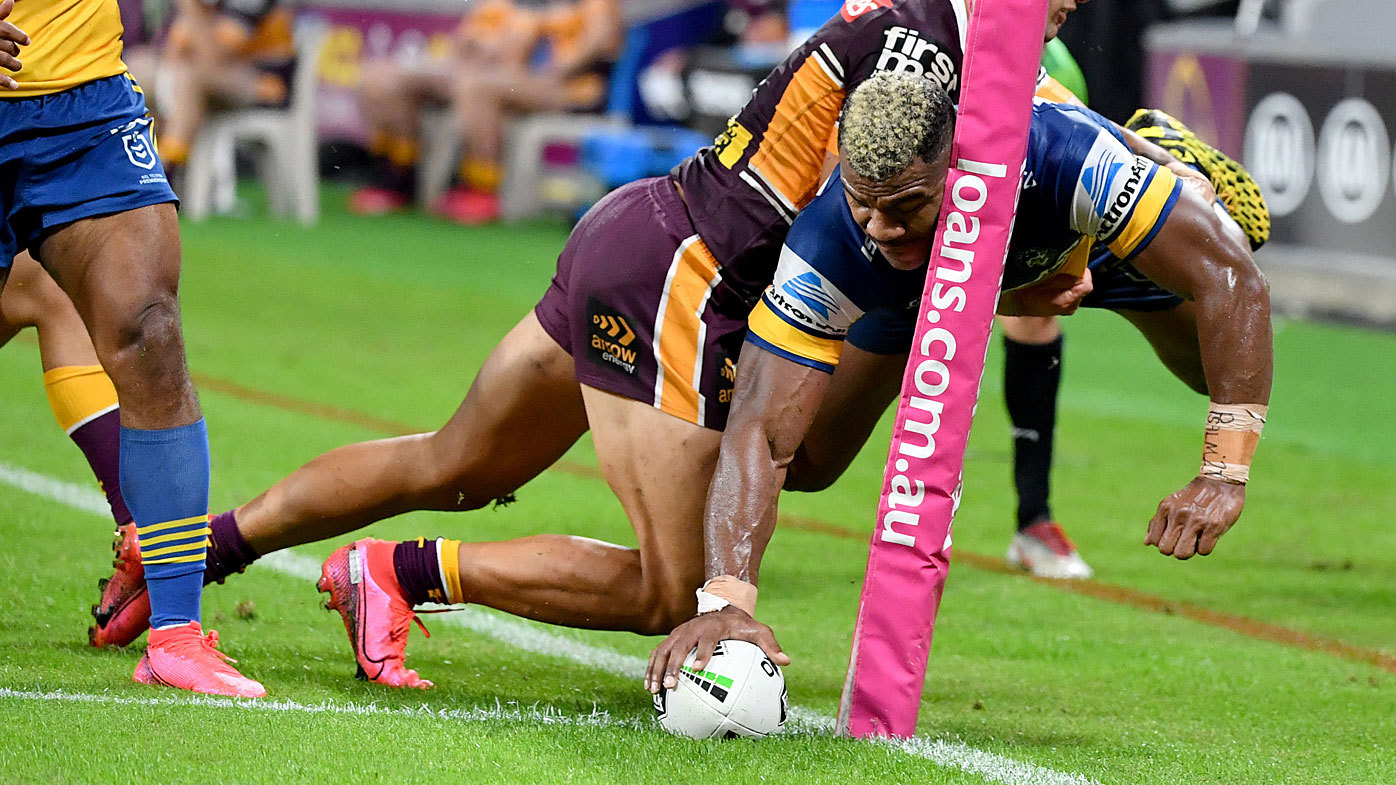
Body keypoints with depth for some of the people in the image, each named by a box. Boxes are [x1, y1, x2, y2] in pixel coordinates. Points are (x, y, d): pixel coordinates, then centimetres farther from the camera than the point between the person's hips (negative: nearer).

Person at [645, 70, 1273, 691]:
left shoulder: (1062, 154, -49)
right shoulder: (828, 249, -44)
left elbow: (1231, 280, -44)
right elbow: (760, 436, -44)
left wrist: (1224, 475, -48)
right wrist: (723, 601, -59)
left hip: (1094, 238, -1)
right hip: (920, 290, 1)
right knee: (809, 461, 3)